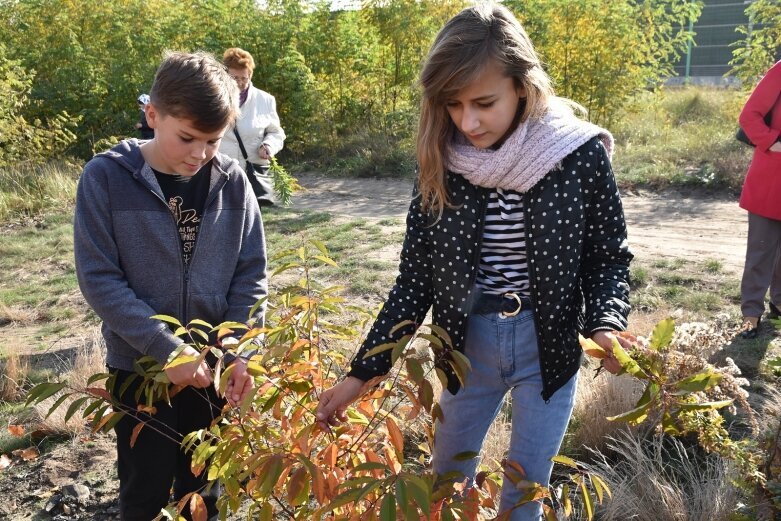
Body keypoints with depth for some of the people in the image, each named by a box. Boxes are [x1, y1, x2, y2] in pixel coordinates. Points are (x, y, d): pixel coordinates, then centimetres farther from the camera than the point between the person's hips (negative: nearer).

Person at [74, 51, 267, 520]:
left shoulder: (232, 181, -5)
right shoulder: (106, 177, -12)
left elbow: (251, 275, -2)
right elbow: (99, 279, -14)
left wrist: (239, 352, -13)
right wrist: (166, 348, -19)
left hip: (213, 364, 2)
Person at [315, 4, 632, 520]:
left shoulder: (579, 154, -16)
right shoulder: (441, 164, -9)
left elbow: (608, 256, -4)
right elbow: (415, 278, -4)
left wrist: (605, 325, -24)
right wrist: (362, 372, -7)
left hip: (548, 348, -2)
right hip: (470, 345, 2)